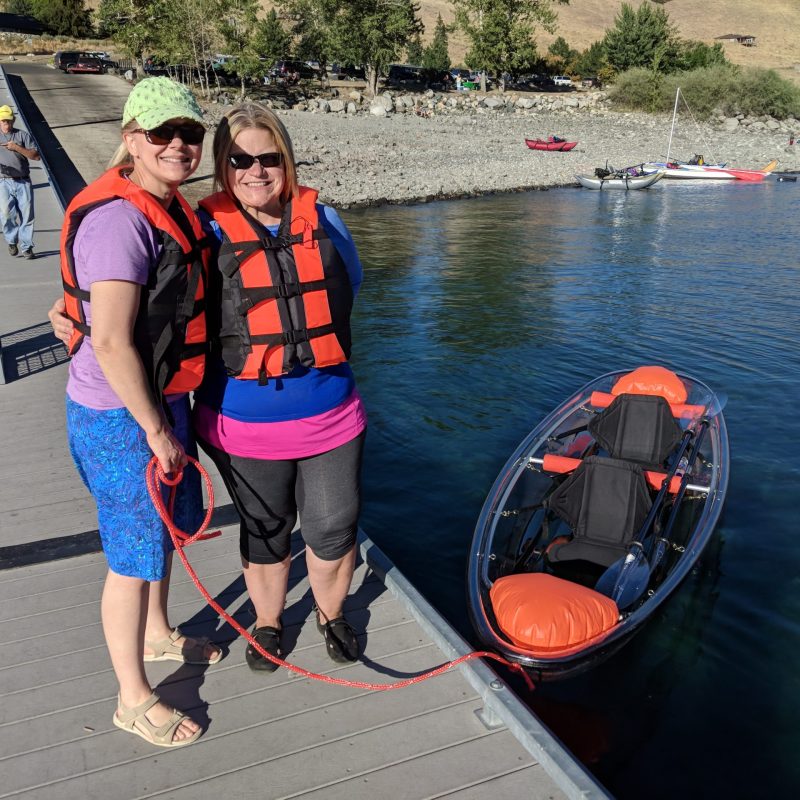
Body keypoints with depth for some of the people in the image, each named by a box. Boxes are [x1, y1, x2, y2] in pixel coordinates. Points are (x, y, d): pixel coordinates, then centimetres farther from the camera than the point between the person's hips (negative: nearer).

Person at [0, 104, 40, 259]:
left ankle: (26, 247, 8)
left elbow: (36, 156, 0)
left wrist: (17, 148, -13)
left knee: (27, 215, -2)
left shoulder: (23, 135, 11)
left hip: (23, 182, 0)